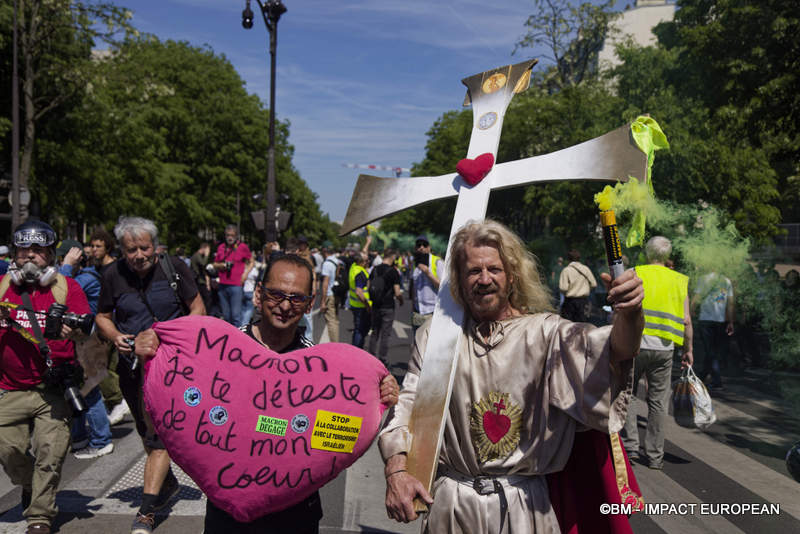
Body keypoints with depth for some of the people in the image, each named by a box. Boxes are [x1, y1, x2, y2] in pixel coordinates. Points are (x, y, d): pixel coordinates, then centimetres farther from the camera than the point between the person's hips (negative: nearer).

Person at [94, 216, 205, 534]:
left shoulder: (174, 267, -8)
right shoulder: (113, 275, -2)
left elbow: (197, 308, 0)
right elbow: (102, 316, 10)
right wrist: (114, 336, -10)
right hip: (132, 365, 4)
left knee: (159, 436, -10)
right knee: (147, 433, 19)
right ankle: (168, 483, 43)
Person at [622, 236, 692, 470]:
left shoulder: (635, 275, 1)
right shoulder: (679, 280, 9)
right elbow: (686, 321, 5)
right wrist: (688, 350, 13)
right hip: (664, 348, 3)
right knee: (658, 402, 10)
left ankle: (630, 446, 5)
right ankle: (654, 456, 17)